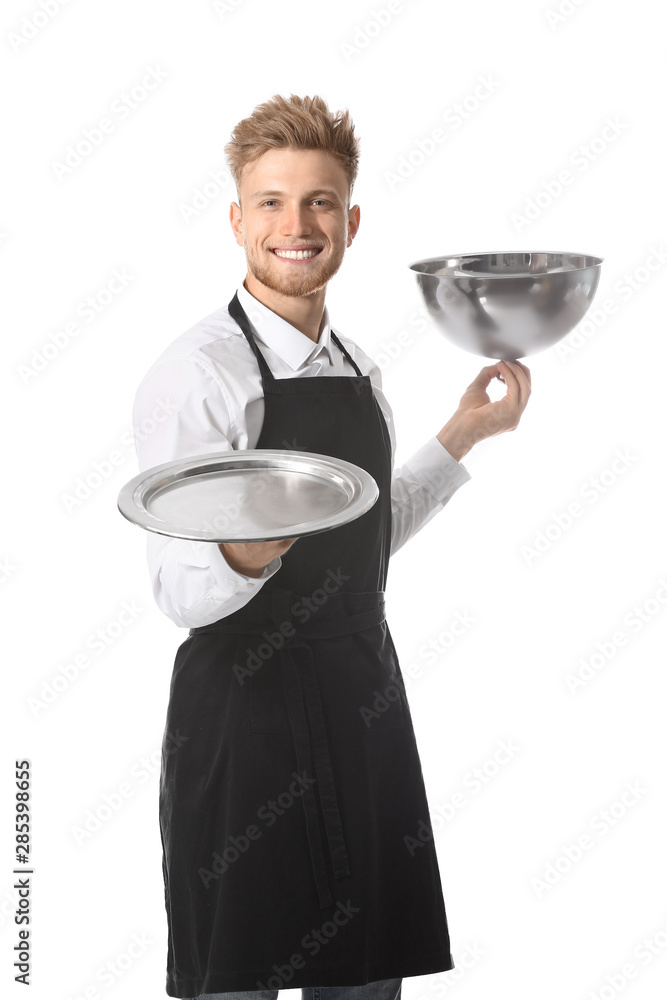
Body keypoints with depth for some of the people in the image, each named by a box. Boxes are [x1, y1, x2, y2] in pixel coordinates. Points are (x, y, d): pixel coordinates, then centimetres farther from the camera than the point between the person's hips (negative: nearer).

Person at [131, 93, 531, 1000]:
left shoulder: (360, 373, 11)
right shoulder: (197, 370, -13)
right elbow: (180, 593, -17)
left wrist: (462, 435, 15)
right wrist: (250, 551, -37)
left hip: (364, 706, 7)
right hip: (244, 716, -7)